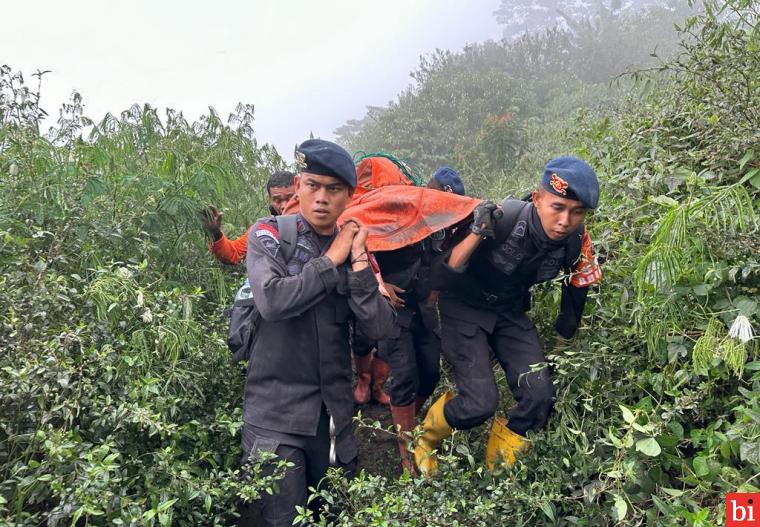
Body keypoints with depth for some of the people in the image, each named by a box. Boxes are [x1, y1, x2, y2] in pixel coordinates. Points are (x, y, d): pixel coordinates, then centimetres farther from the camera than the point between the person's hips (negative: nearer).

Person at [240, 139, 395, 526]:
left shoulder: (354, 248, 5)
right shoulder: (269, 235, -5)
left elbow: (379, 329, -6)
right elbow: (272, 302, -24)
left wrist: (358, 261, -14)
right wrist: (331, 259, -14)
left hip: (334, 413, 4)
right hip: (276, 413, -4)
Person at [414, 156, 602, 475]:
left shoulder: (576, 241, -16)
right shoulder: (499, 220, -31)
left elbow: (577, 289, 5)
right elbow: (442, 279, -27)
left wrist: (562, 346, 15)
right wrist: (476, 234, -43)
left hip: (510, 311, 5)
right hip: (465, 307, -4)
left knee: (540, 397, -11)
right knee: (481, 402, -19)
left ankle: (497, 468, 18)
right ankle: (426, 438, 16)